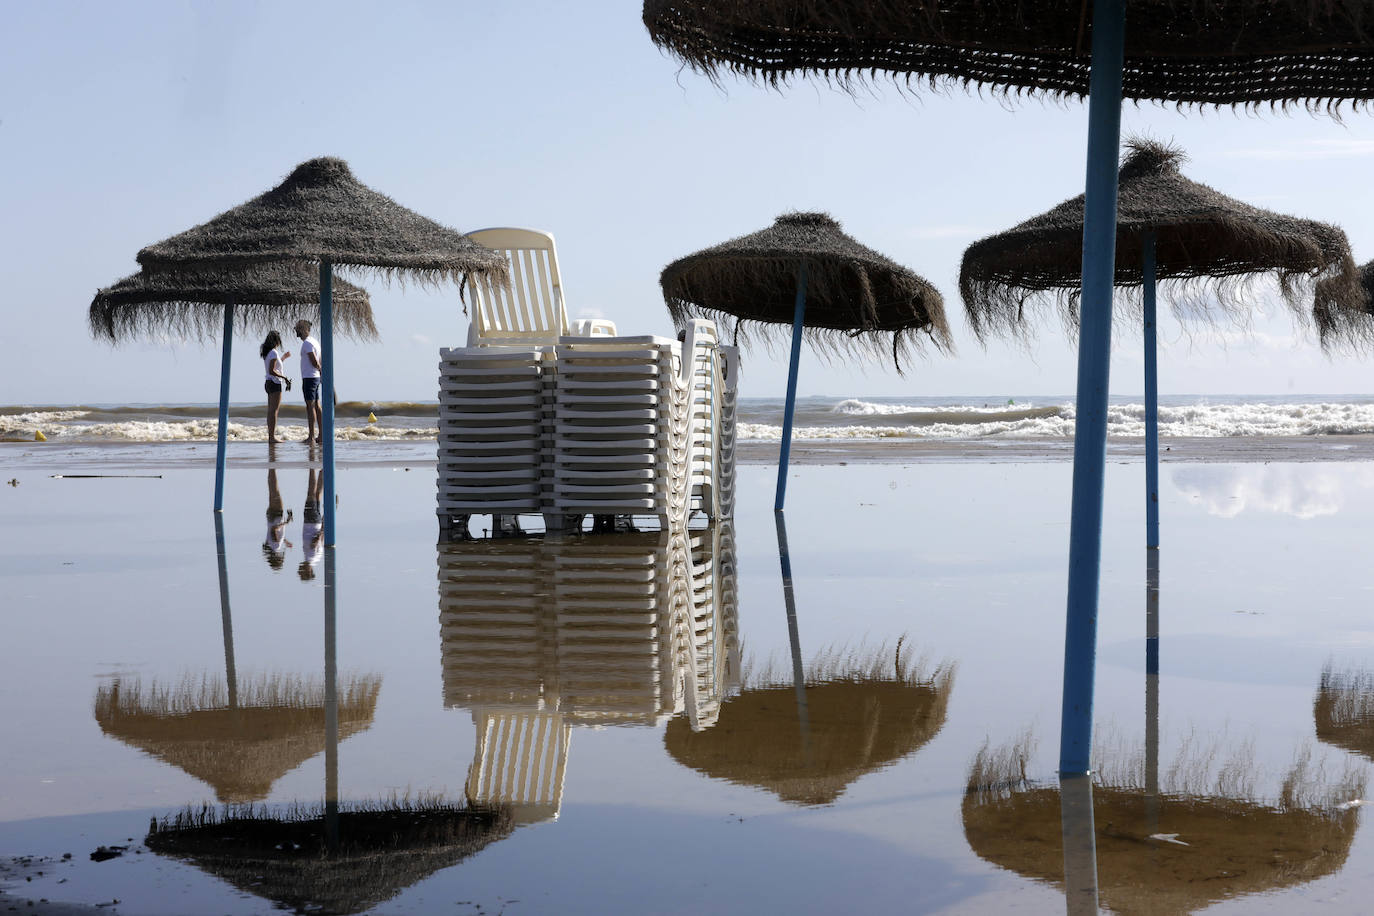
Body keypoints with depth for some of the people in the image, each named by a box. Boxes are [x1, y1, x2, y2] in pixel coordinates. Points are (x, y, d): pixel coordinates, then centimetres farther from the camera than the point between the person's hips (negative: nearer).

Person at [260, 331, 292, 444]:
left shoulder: (267, 352, 13)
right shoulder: (274, 353, -14)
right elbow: (271, 371, -21)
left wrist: (283, 357, 33)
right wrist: (284, 377, -15)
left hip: (269, 383, 10)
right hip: (275, 383, -10)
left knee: (271, 410, 10)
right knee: (274, 410, -10)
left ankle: (270, 435, 12)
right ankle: (272, 436, -13)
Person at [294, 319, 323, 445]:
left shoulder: (307, 343, -14)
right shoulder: (315, 341, 17)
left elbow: (315, 363, -18)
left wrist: (321, 369, -1)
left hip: (309, 378, -9)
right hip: (316, 377, 9)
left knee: (310, 406, -10)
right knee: (316, 406, 9)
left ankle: (311, 437, -12)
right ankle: (321, 435, 9)